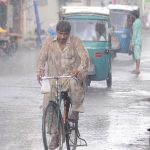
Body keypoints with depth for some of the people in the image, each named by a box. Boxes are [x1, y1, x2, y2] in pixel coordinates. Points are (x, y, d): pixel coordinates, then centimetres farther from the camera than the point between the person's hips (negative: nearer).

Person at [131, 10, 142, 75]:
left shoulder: (135, 23, -17)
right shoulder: (139, 21, 14)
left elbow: (134, 33, -19)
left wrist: (132, 43, -17)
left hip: (136, 41, -10)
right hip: (139, 40, 10)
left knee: (137, 55, -8)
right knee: (137, 55, 13)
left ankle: (137, 70, -8)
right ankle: (137, 69, 17)